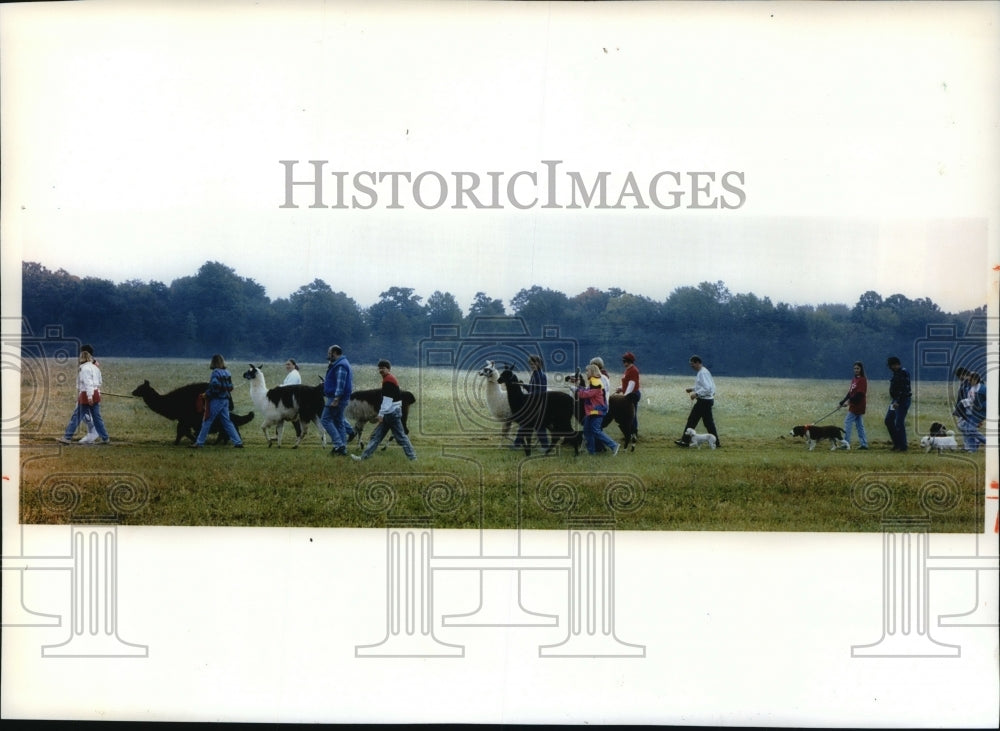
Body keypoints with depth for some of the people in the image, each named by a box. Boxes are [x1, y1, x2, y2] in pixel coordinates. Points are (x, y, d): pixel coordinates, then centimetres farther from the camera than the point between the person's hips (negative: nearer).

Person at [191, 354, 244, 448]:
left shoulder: (216, 372, -14)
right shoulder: (227, 372, 8)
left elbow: (214, 387, -21)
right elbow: (230, 387, 10)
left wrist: (207, 394, -7)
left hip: (216, 400, -7)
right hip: (225, 400, 7)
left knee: (207, 421, 1)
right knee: (227, 422, 10)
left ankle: (199, 443, 4)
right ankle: (238, 442, 5)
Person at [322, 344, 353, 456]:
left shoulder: (340, 366, -15)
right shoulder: (340, 364, 18)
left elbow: (340, 384, -23)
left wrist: (336, 400, -26)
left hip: (336, 398, -11)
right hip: (337, 398, 11)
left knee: (326, 419, -9)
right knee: (339, 422, 12)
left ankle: (338, 444, -14)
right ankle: (342, 449, 13)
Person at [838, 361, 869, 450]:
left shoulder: (862, 380, -11)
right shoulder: (854, 379, 15)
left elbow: (860, 394, -19)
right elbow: (850, 393, 17)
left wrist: (850, 401, -21)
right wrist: (841, 402, 12)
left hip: (857, 405, -9)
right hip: (854, 406, 9)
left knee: (848, 422, -9)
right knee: (859, 424, 9)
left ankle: (846, 443, -8)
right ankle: (864, 444, 11)